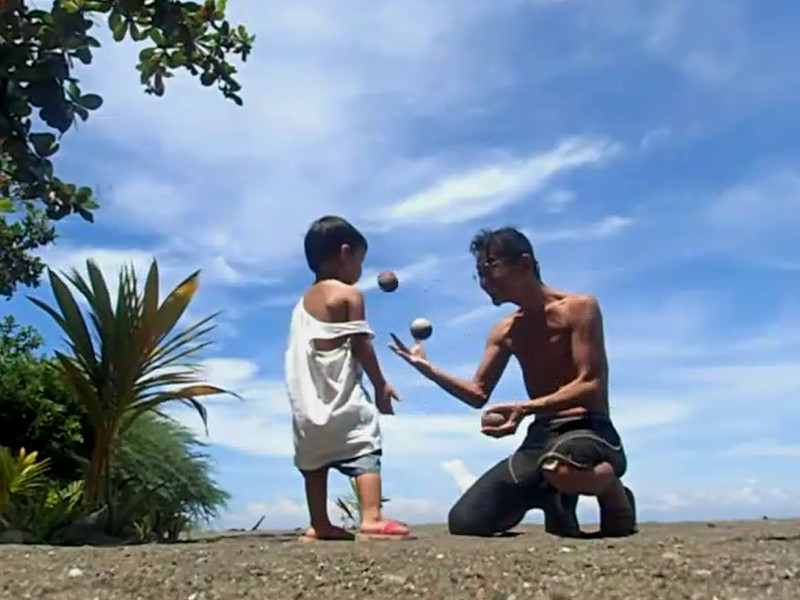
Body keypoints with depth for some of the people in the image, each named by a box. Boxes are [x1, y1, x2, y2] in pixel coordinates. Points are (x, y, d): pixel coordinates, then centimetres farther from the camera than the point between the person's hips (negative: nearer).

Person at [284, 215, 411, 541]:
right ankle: (372, 518, -18)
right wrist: (380, 384, -1)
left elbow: (299, 350, 16)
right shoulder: (349, 294, -4)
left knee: (315, 458, 14)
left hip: (307, 399, 7)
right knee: (364, 450, -7)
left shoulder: (303, 301, 16)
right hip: (342, 395, -7)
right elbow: (361, 345, -8)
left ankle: (319, 525, 18)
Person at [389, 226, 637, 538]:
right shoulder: (505, 331, 12)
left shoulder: (579, 307, -8)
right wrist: (425, 367, 4)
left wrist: (526, 407, -29)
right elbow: (478, 394, 16)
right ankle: (552, 498, 17)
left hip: (590, 432, -6)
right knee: (464, 523, -6)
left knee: (561, 468, -45)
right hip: (539, 439, 7)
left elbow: (590, 386, -16)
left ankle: (614, 493, -7)